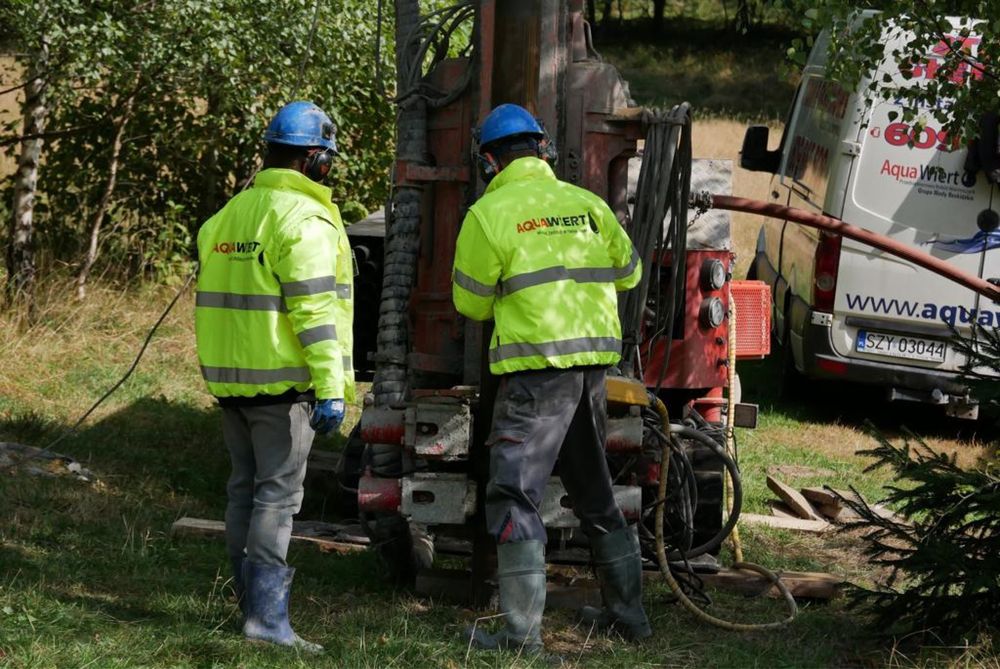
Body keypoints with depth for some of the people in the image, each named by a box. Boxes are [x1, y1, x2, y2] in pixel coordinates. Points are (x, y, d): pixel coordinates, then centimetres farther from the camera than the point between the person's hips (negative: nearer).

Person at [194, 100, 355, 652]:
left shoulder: (228, 215, 14)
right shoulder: (304, 220, -13)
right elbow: (314, 308, -19)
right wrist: (331, 388, -20)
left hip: (230, 379, 8)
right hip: (282, 380, -8)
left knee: (245, 489, 14)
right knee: (278, 493, -7)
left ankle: (251, 601, 18)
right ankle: (267, 614, -11)